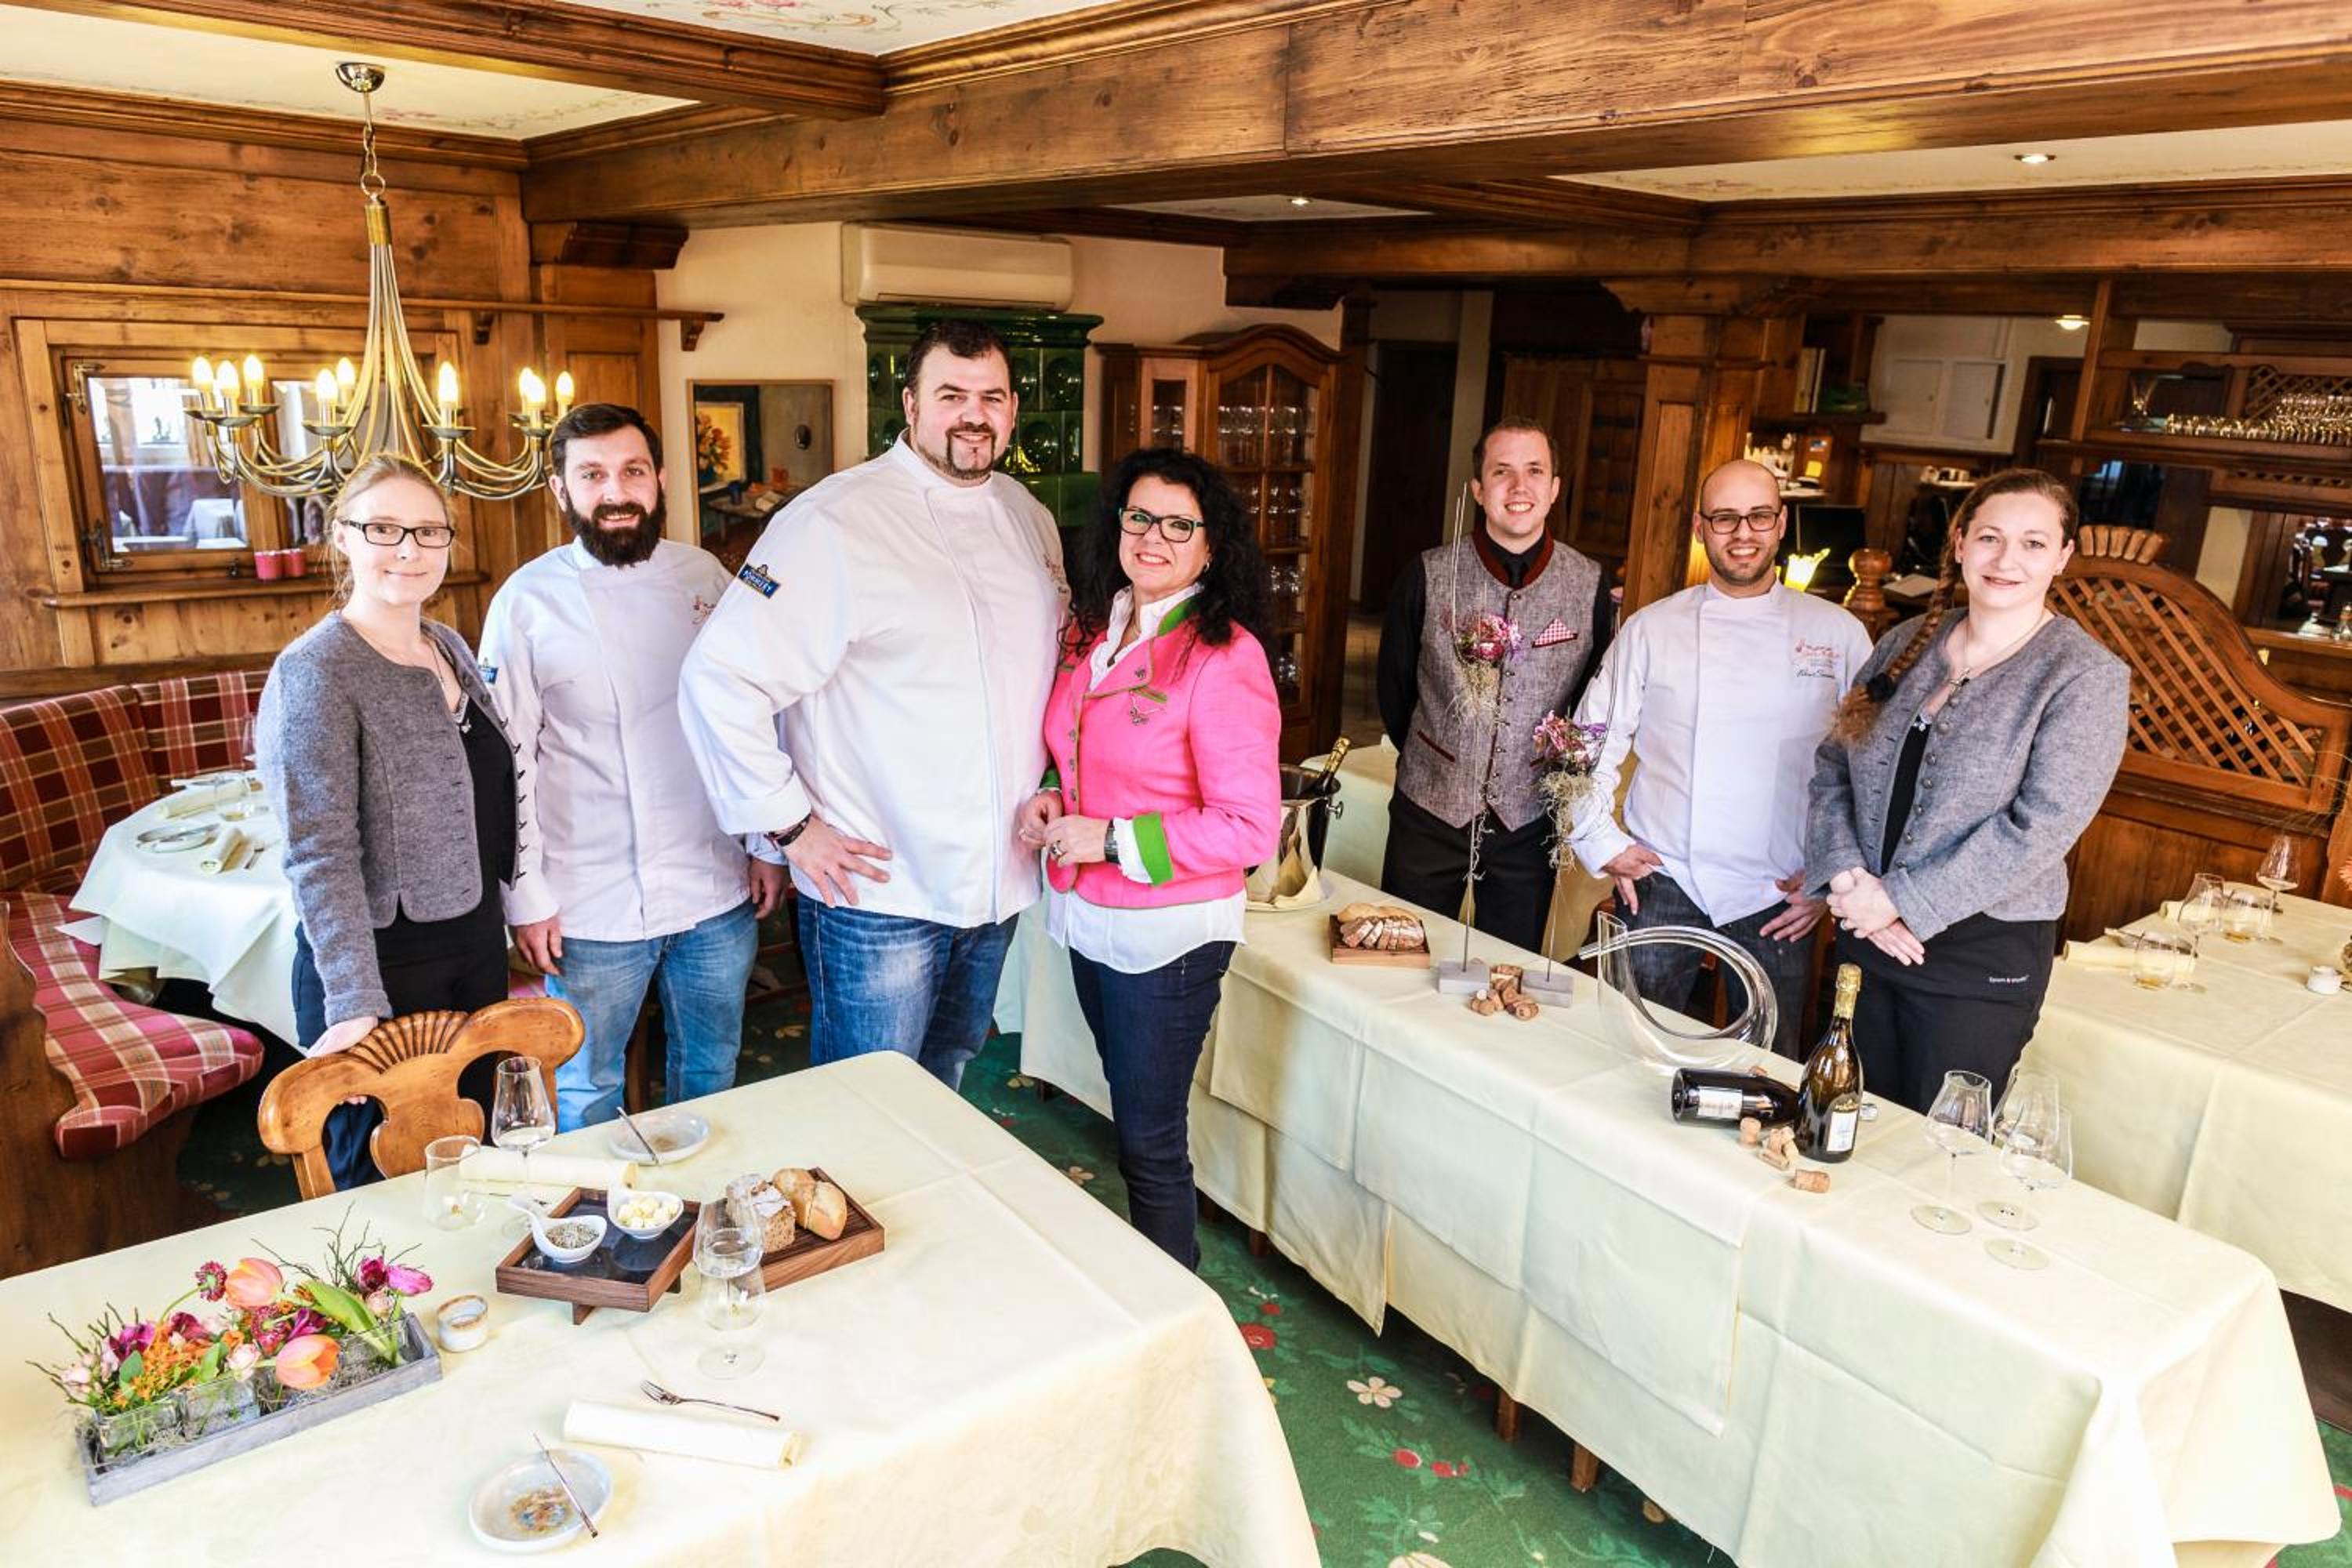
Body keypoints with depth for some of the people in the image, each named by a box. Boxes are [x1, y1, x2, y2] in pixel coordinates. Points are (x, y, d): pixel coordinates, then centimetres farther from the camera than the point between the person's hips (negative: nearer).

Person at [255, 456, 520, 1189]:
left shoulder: (449, 646, 5)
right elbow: (320, 857, -23)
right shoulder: (315, 671, -17)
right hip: (383, 960, -7)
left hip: (477, 942, 7)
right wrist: (355, 1005, -28)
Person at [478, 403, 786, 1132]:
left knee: (711, 1077, 19)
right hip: (591, 906, -3)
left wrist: (769, 844, 4)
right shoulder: (527, 601, -6)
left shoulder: (705, 576, 2)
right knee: (587, 1096, 12)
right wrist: (526, 897, -6)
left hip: (719, 892, 3)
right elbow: (507, 762, -5)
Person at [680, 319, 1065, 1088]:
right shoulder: (837, 521, -16)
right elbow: (719, 677, -20)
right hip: (878, 891, -6)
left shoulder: (1029, 518, 8)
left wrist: (1051, 783, 12)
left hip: (997, 882, 7)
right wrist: (790, 823, -17)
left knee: (945, 1093, 24)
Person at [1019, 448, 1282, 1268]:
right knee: (1131, 1107, 23)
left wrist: (1114, 840, -22)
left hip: (1167, 934, -7)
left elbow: (1250, 830, -22)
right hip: (1086, 914, 7)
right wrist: (1049, 796, -3)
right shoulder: (1091, 629, 3)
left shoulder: (1224, 656, -20)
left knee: (1149, 1140, 6)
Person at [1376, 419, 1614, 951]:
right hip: (1429, 811, -1)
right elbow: (1393, 686, 4)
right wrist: (1431, 762, 9)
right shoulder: (1428, 577, -8)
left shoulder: (1590, 585, -5)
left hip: (1529, 821, 1)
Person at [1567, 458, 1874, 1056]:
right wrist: (1603, 844, -1)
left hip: (1780, 899, 0)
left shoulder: (1838, 634, 3)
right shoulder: (1650, 628, 3)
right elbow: (1591, 744, 7)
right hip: (1662, 882, 0)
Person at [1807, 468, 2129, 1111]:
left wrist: (1903, 900, -19)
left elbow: (2039, 828, -17)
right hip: (1865, 934, 5)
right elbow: (1832, 765, 5)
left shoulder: (2086, 678, -9)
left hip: (1982, 958, -4)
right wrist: (1849, 877, -10)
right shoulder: (1906, 643, 6)